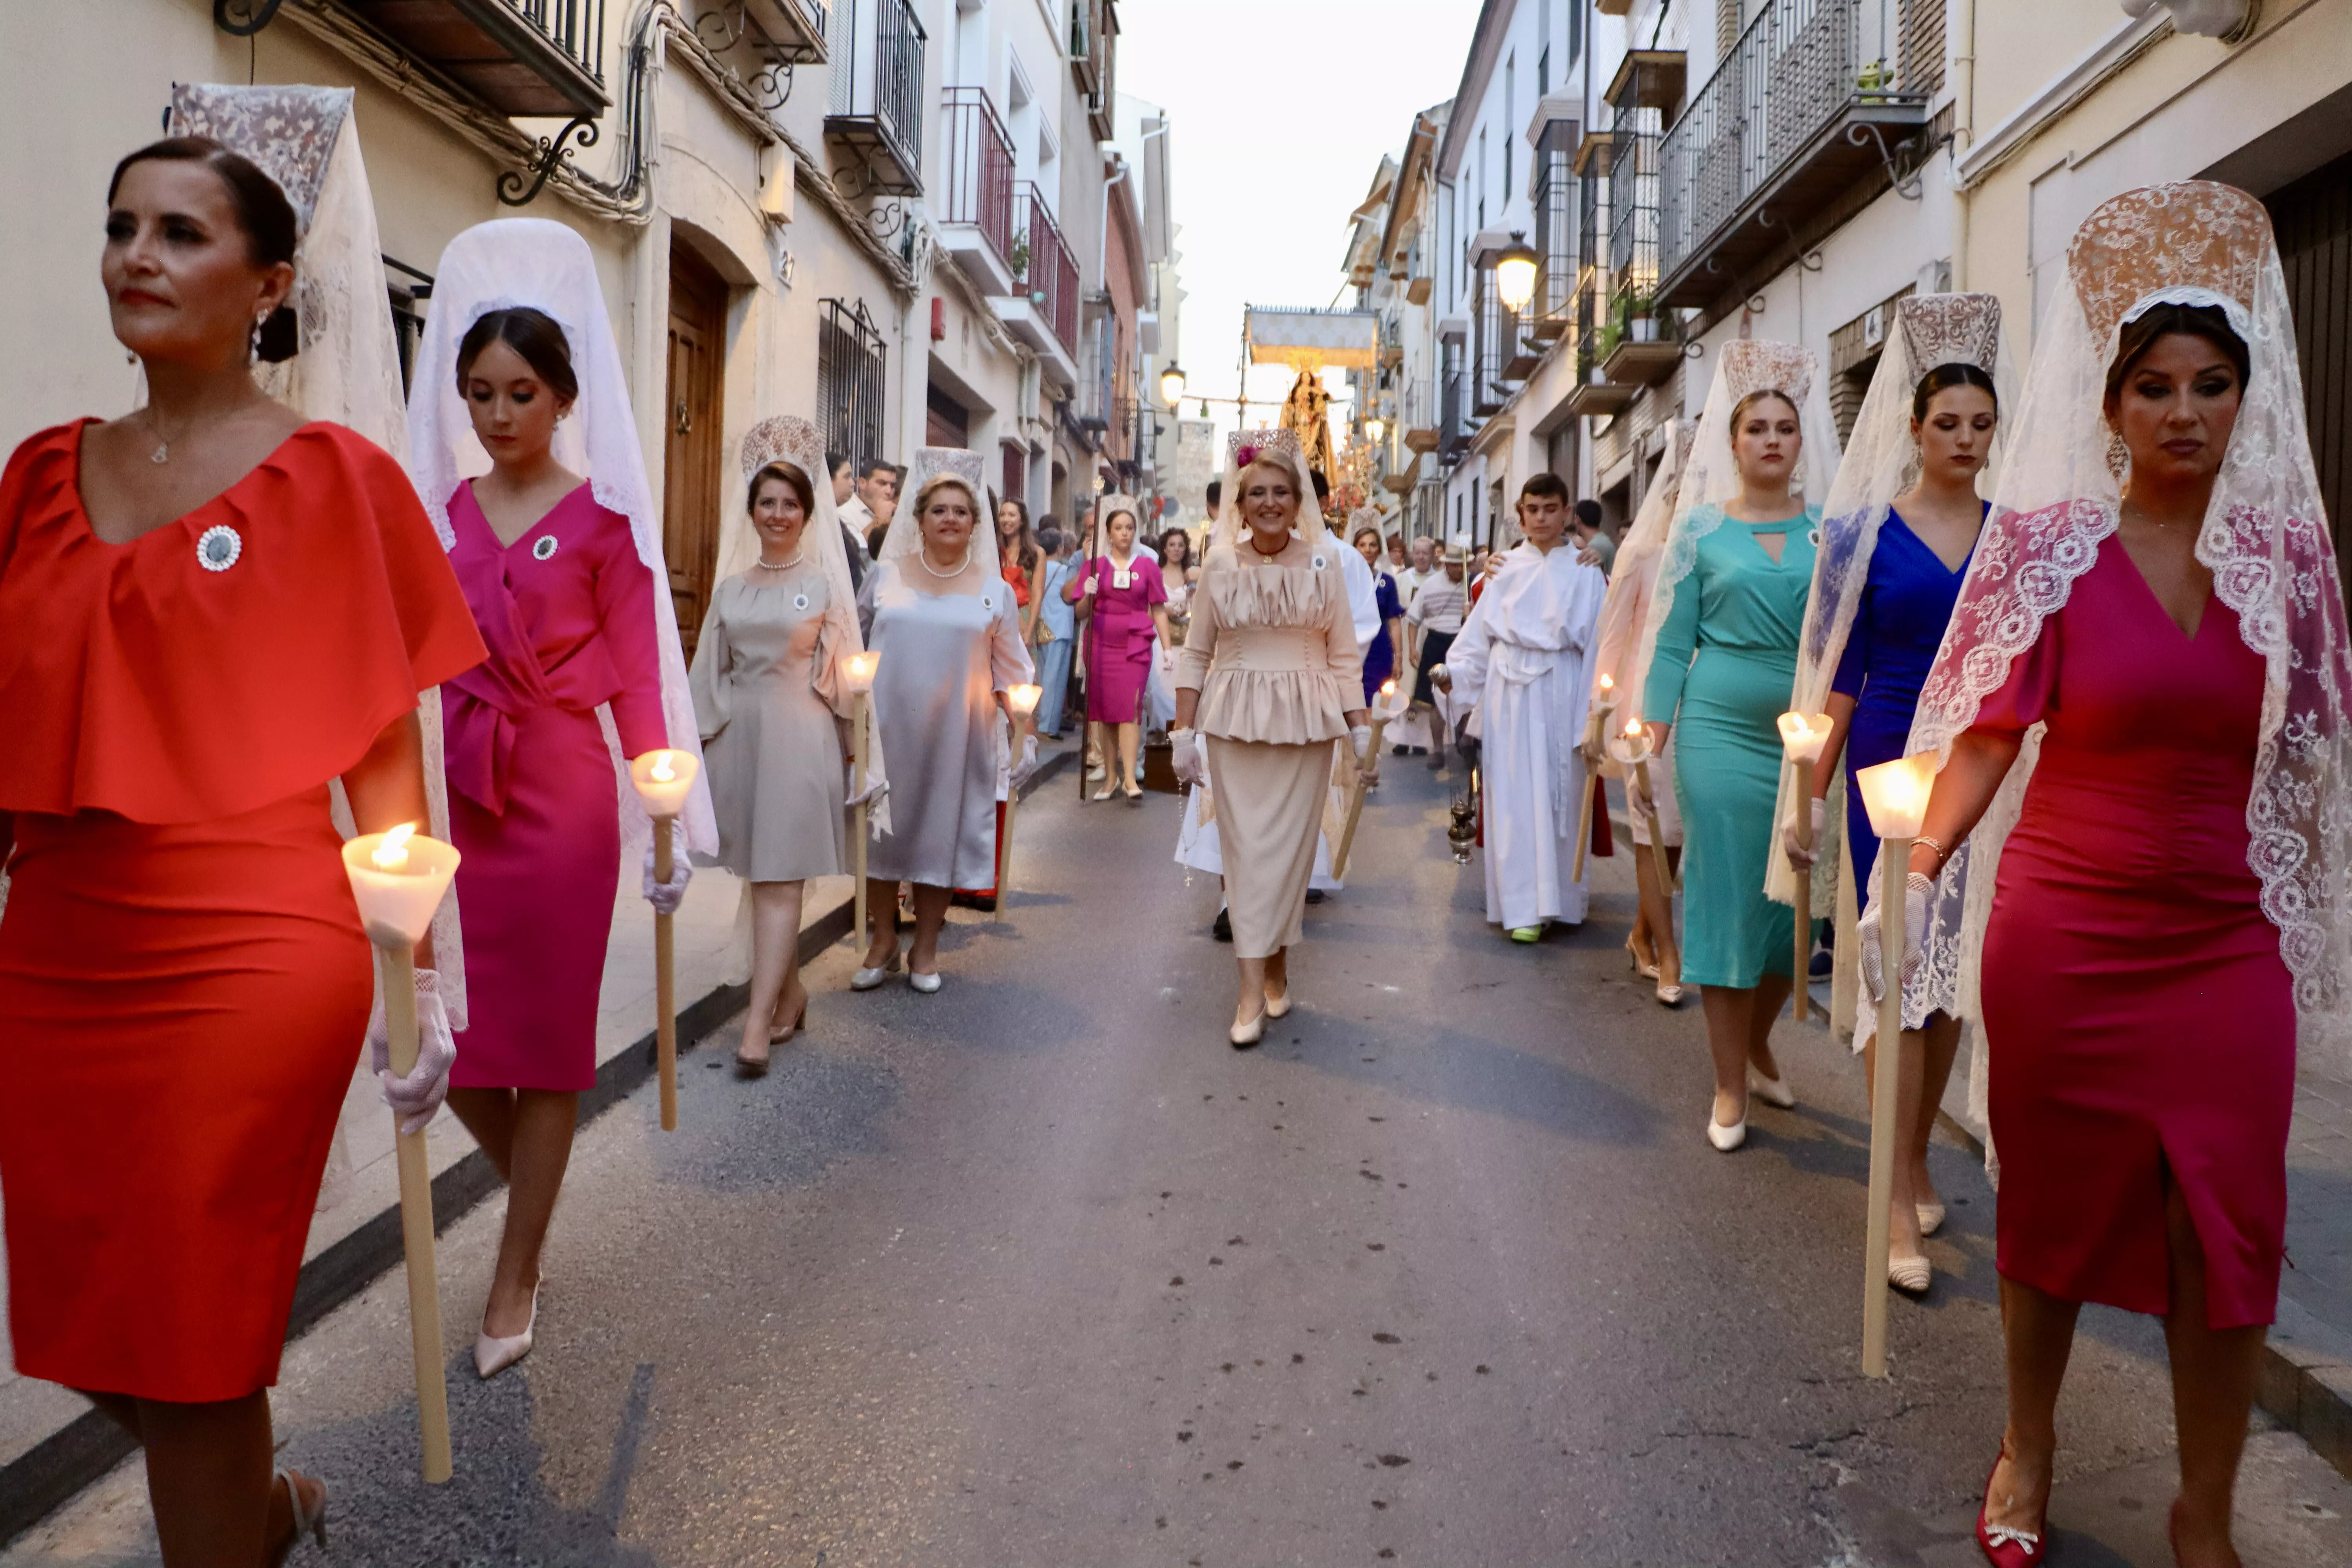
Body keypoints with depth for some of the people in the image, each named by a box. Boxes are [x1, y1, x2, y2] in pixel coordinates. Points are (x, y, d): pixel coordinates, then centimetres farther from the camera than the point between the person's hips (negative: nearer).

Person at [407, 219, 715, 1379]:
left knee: (544, 1037, 5)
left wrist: (666, 825, -8)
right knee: (446, 1032, 8)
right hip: (455, 794, 4)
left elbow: (636, 678, -4)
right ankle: (535, 1190, 38)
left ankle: (514, 1285, 19)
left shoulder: (603, 519, -3)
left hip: (563, 793, -4)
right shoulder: (438, 512, 8)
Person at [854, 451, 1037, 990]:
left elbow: (1011, 672, 6)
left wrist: (1025, 734, -1)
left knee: (942, 830, 6)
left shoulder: (995, 591, 3)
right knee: (882, 827, 6)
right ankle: (883, 943, 22)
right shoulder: (886, 576, 3)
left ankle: (925, 949, 21)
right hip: (888, 728, 1)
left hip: (957, 735, 0)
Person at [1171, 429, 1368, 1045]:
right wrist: (1183, 732, -1)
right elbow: (1196, 655, 4)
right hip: (1233, 723, 0)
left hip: (1305, 723, 0)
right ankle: (1253, 988, 0)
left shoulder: (1324, 564, 3)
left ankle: (1276, 965, 20)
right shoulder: (1220, 566, 2)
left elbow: (1343, 654, 5)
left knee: (1290, 844, 3)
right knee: (1246, 845, -2)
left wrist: (1358, 726, -1)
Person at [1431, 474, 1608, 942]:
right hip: (1510, 693, 1)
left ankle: (1561, 896, 16)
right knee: (1516, 795, -1)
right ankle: (1524, 906, 1)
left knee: (1560, 792, 2)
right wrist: (1453, 671, -10)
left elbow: (1599, 641, 1)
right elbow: (1480, 631, 5)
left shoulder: (1585, 572, 5)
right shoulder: (1506, 568, 8)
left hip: (1562, 692, 0)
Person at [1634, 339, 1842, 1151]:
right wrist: (1648, 748, -4)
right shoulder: (1702, 528, 4)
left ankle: (1757, 1039, 32)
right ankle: (1731, 1087, 12)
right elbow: (1671, 642, 2)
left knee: (1796, 899, 7)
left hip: (1807, 737, 2)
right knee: (1724, 895, 2)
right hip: (1720, 730, -2)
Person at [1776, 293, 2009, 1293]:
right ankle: (1899, 1202, 2)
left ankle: (1918, 1159, 26)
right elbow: (1835, 674, 0)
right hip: (1891, 766, -3)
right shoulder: (1865, 531, -1)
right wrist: (1807, 797, -1)